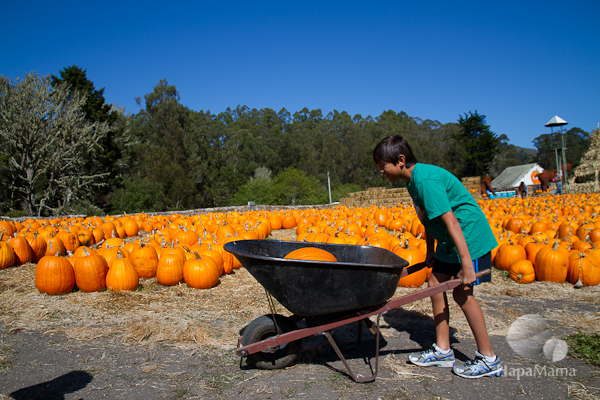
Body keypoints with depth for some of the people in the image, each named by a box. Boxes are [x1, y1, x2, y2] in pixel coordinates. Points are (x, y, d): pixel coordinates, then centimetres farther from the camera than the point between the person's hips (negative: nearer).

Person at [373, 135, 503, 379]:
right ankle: (442, 351, 18)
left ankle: (489, 360, 9)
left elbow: (450, 221, -29)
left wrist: (466, 264, -29)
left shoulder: (426, 180, -25)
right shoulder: (414, 180, 5)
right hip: (448, 241, 10)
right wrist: (430, 251, 13)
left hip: (469, 237, -10)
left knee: (462, 293, -7)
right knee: (435, 283, 7)